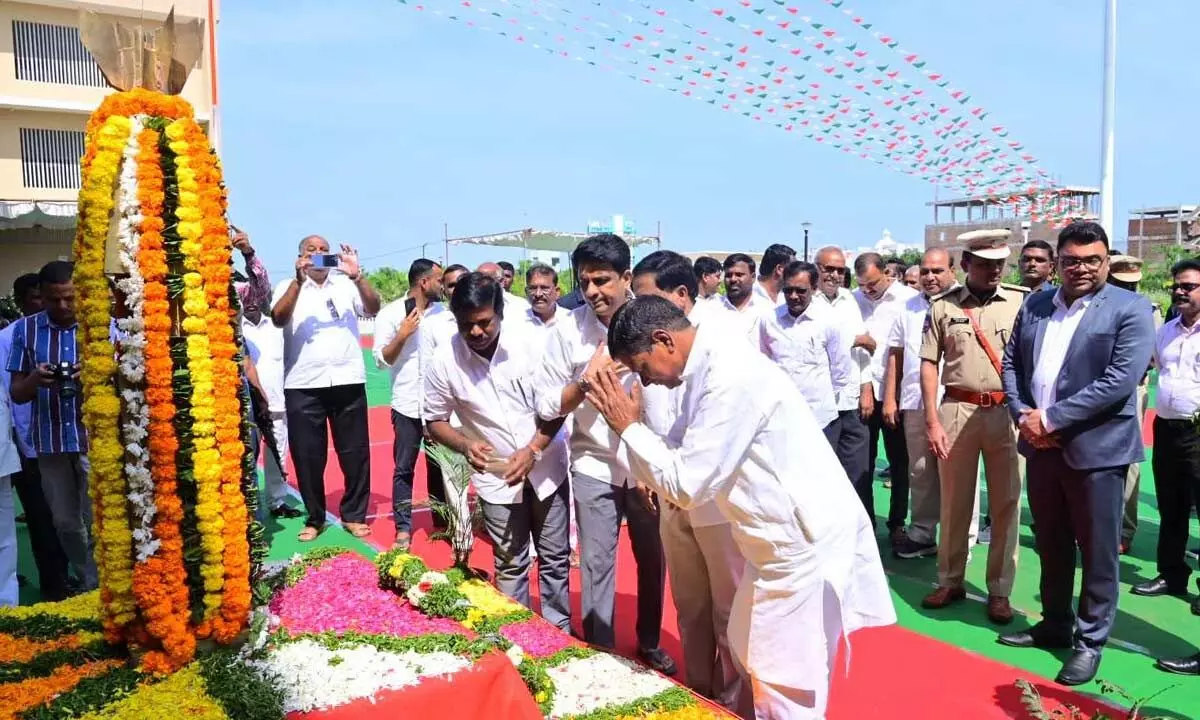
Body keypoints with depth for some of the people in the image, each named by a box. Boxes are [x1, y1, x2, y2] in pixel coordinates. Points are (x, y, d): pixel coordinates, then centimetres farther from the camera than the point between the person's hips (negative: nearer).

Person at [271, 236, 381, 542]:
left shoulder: (346, 284, 9)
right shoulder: (289, 287, 7)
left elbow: (373, 308, -4)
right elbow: (278, 319, -10)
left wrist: (357, 275, -18)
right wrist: (299, 280, -20)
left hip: (348, 381, 1)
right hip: (303, 385, 0)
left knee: (355, 452, 6)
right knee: (307, 455, 6)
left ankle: (354, 514, 20)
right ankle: (314, 518, 21)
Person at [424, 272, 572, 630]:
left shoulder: (531, 341, -16)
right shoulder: (445, 361, -13)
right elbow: (434, 419, 0)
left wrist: (533, 450, -18)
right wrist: (466, 445, -19)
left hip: (546, 466, 0)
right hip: (496, 476, 0)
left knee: (555, 558, 11)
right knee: (510, 563, 10)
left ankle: (559, 633, 28)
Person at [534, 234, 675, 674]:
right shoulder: (568, 329, -7)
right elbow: (547, 406, -4)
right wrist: (587, 380, -21)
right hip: (594, 466, -1)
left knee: (652, 560, 16)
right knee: (596, 566, 6)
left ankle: (649, 644, 37)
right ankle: (600, 652, 25)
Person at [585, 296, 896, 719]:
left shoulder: (729, 378, -26)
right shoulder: (709, 366, 4)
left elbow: (687, 486, -23)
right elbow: (692, 462, 13)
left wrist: (629, 427, -15)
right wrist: (659, 478, -3)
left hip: (804, 545, -10)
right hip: (783, 540, 10)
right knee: (751, 665, 22)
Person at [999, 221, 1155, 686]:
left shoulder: (1130, 309, -8)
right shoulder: (1034, 305, 8)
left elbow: (1120, 381, -18)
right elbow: (1011, 362, 10)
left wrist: (1050, 418, -18)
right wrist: (1022, 414, -8)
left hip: (1097, 448, -5)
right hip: (1041, 446, 5)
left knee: (1098, 551, 7)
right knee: (1051, 545, 18)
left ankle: (1090, 640, 21)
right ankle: (1055, 624, 34)